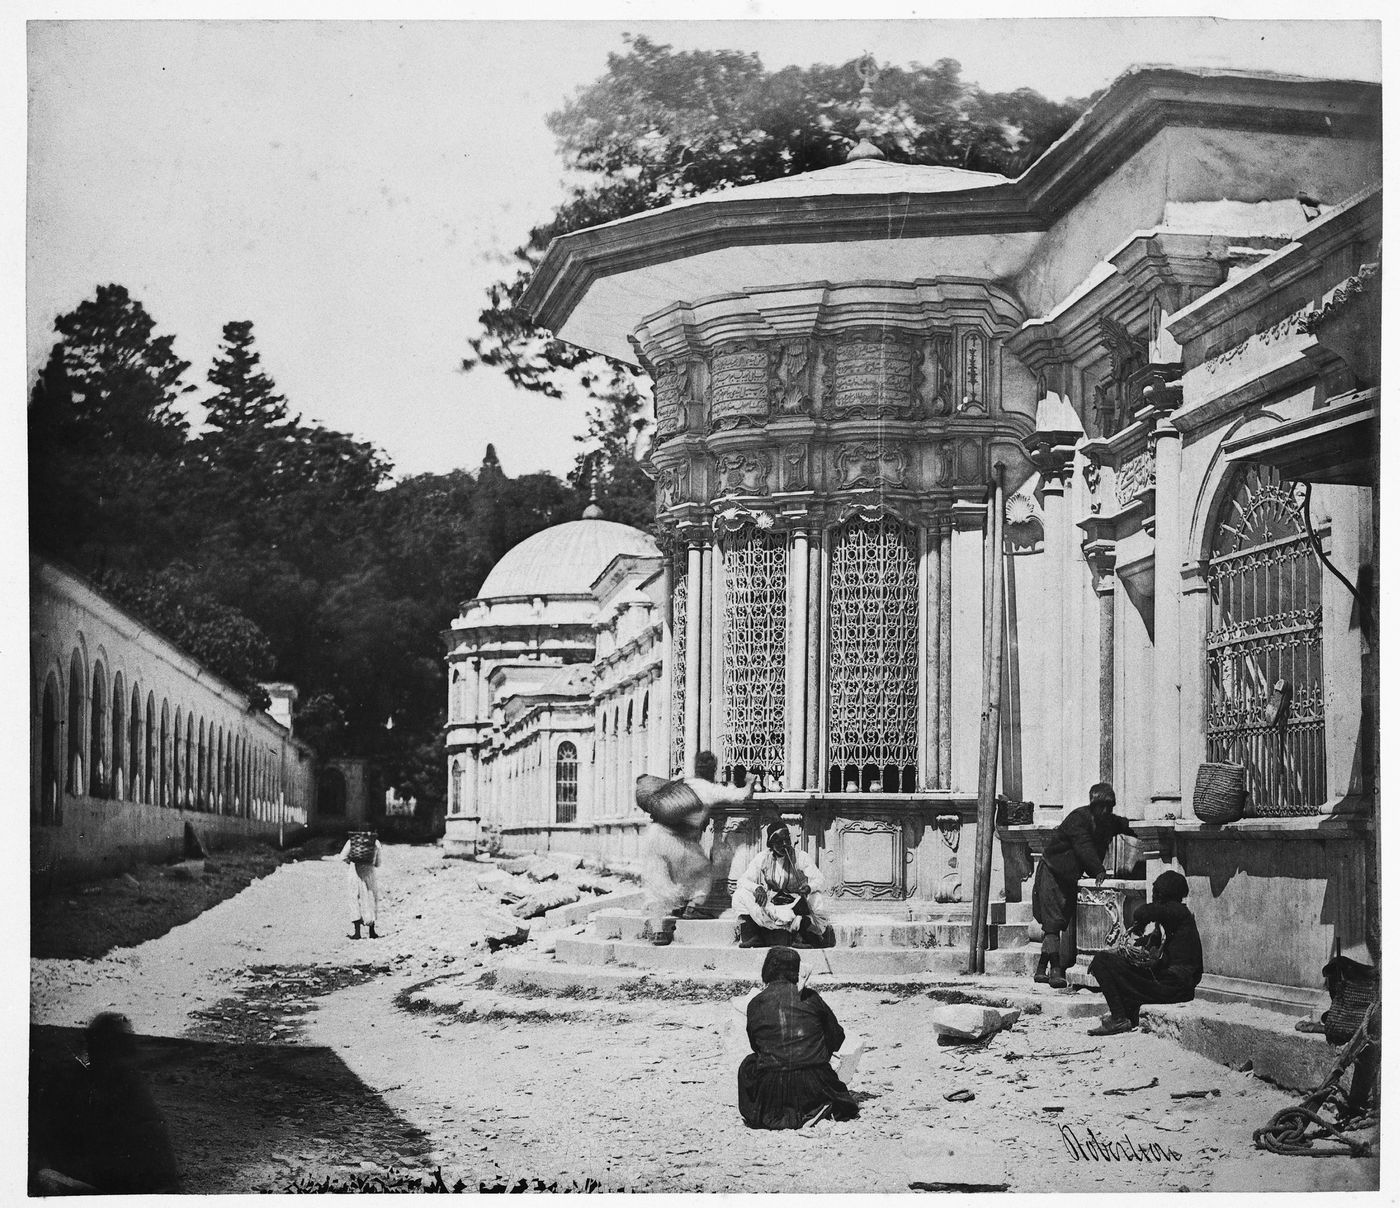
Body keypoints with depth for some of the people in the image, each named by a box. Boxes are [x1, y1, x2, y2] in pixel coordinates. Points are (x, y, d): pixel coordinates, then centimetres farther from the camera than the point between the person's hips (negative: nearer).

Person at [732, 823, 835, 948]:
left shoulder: (801, 857, 1)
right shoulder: (762, 859, 4)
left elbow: (820, 880, -6)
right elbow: (743, 881, -1)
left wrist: (809, 887, -30)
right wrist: (757, 888, -24)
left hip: (794, 906, -1)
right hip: (767, 905, 1)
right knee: (740, 894, -24)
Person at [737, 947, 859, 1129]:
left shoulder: (755, 1004, 4)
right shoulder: (810, 997, 4)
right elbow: (837, 1038, 13)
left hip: (771, 1090, -1)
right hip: (814, 1085, 1)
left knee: (748, 1065, 30)